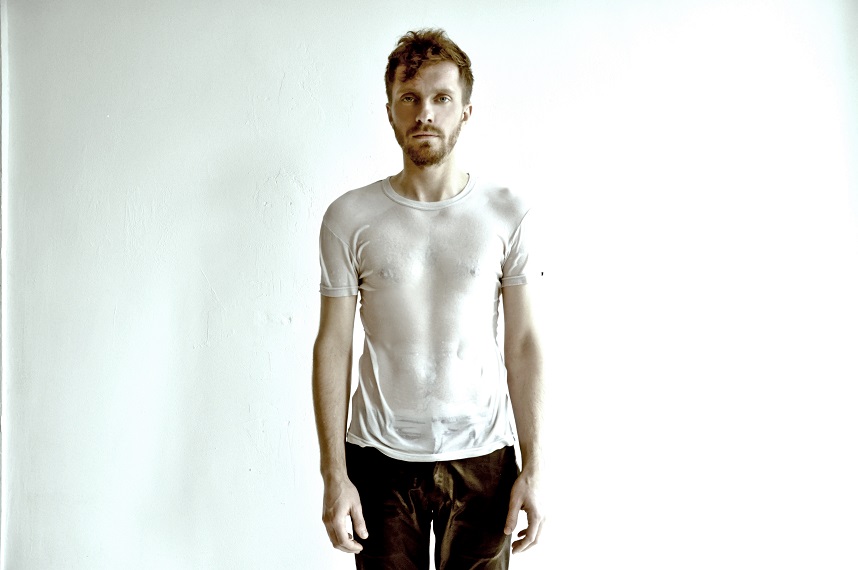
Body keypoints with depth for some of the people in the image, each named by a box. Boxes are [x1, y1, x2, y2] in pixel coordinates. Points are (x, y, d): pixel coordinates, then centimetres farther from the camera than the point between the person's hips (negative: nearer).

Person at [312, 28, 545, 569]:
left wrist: (532, 468, -3)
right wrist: (334, 474, -5)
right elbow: (333, 346, -3)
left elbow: (523, 343, -1)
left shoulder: (507, 214, -3)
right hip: (381, 459, 0)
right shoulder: (349, 218, -5)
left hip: (482, 459, 1)